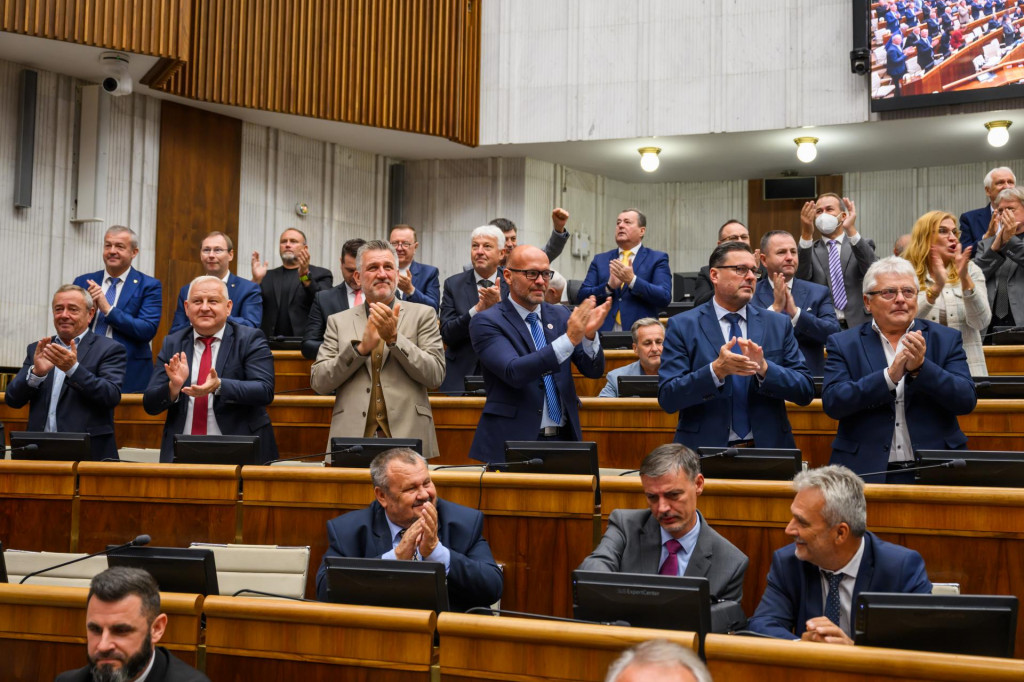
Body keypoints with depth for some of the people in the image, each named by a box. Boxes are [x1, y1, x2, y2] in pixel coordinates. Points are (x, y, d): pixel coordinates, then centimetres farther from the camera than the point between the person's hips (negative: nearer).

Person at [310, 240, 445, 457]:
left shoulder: (422, 315, 8)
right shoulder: (338, 321, 11)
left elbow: (435, 376, 0)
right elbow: (318, 383, 3)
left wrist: (394, 338, -11)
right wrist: (361, 347, -10)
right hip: (352, 440, 1)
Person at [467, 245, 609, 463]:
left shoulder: (560, 315, 10)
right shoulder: (486, 322, -6)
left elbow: (594, 370, 4)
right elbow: (514, 373, -21)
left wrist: (589, 334, -17)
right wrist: (569, 339, -28)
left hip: (564, 438, 4)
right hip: (514, 442, -4)